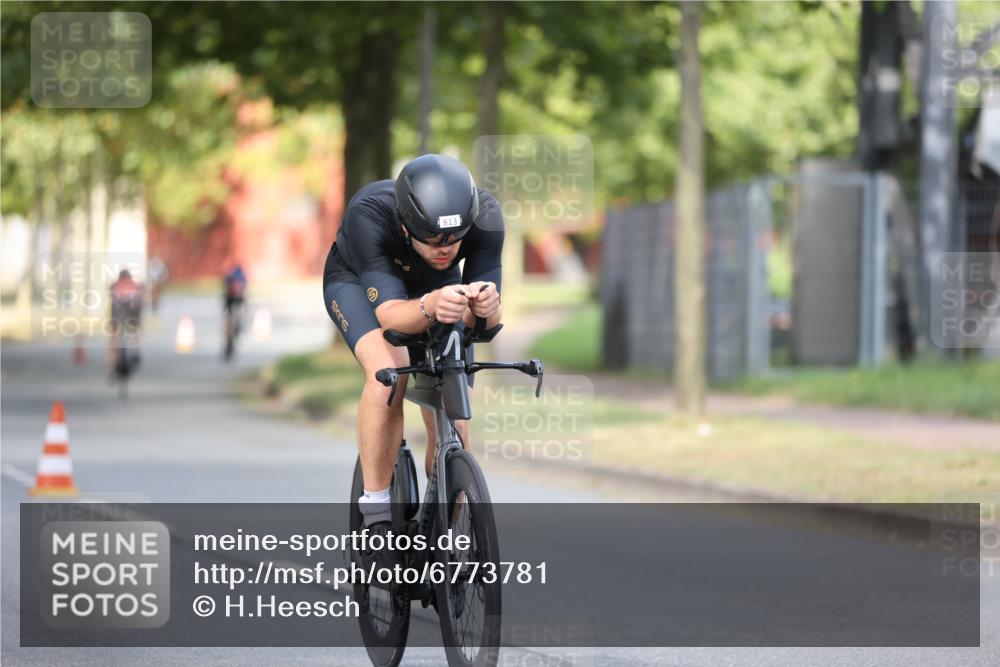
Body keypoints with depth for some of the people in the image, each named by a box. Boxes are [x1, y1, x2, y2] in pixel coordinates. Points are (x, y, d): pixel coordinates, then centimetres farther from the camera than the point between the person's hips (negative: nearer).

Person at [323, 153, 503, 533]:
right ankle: (376, 517, -23)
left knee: (453, 429, -10)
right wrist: (430, 307, -64)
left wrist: (485, 309, -55)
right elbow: (390, 313, -43)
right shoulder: (368, 216, -40)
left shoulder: (484, 217, -34)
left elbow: (486, 323, -31)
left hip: (438, 288, 3)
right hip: (357, 281, -3)